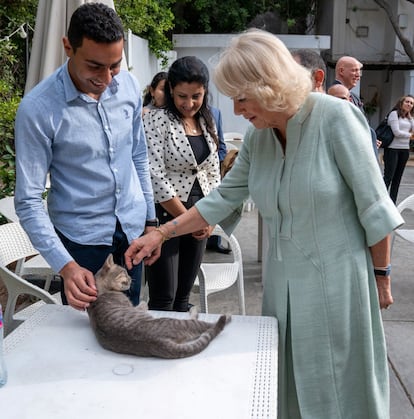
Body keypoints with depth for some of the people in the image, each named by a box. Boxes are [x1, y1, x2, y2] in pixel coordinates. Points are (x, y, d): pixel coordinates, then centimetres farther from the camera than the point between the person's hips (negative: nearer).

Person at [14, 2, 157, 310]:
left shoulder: (130, 86, -5)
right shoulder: (37, 108, -19)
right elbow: (28, 201, -18)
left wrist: (150, 219, 9)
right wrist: (65, 266, -28)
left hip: (132, 228, 4)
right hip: (81, 237, -3)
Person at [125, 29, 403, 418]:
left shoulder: (335, 117, -16)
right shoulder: (257, 138, 1)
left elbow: (373, 205, -12)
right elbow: (223, 198, 7)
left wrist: (381, 276, -7)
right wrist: (161, 233, 2)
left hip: (337, 281, -5)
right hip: (283, 281, 6)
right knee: (288, 385, 17)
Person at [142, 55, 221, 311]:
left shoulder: (208, 122, 9)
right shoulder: (157, 122, -10)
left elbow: (214, 173, 13)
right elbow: (156, 177, -16)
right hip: (166, 215, -5)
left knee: (183, 297, 14)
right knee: (164, 299, 0)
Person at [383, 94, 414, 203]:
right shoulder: (394, 113, -5)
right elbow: (396, 132, -13)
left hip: (405, 150, 7)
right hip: (393, 149, -7)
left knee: (397, 178, 8)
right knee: (388, 177, -9)